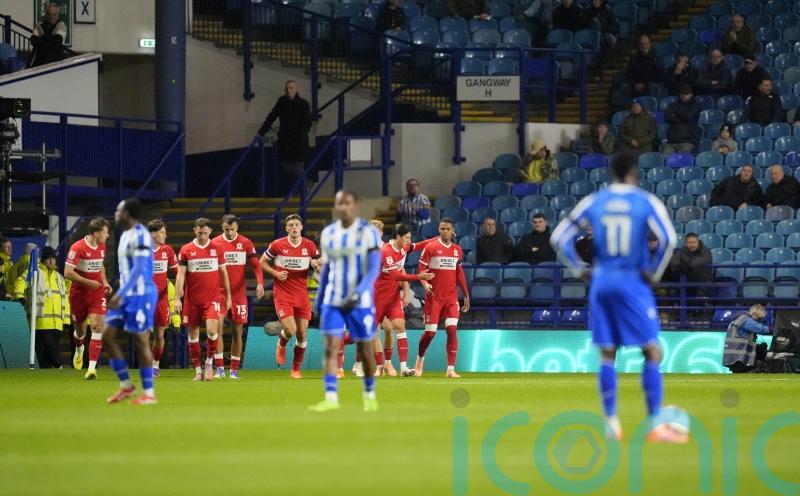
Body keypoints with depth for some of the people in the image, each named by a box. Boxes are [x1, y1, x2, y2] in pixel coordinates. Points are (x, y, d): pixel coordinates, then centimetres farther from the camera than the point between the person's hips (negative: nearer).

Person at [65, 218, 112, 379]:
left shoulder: (101, 247, 4)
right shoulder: (77, 248, -17)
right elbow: (68, 273, -21)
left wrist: (105, 282, 10)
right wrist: (89, 282, -22)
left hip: (97, 294, 4)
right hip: (79, 294, -4)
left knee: (98, 327, -15)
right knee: (80, 330, 12)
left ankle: (92, 368, -18)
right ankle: (79, 350, 50)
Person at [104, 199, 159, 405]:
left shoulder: (140, 235, -15)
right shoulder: (125, 235, 14)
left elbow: (139, 268, -22)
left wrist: (120, 294, -26)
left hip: (140, 295, -10)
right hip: (126, 295, 10)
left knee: (141, 341, -5)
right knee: (108, 335, 5)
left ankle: (149, 394, 2)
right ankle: (126, 385, 12)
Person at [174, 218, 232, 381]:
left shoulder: (216, 249, 4)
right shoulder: (186, 250, 0)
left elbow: (223, 273, 10)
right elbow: (181, 274, -2)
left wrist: (228, 296, 10)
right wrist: (177, 298, -10)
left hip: (212, 299, -1)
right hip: (192, 299, 1)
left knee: (212, 330, -17)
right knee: (193, 335, 4)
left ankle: (209, 362, 4)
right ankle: (198, 370, 14)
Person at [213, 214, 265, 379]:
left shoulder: (246, 243, 2)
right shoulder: (215, 243, 0)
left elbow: (255, 265, 1)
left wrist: (260, 283, -15)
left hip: (239, 293, 1)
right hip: (219, 292, -1)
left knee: (237, 332, 5)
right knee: (217, 327, -16)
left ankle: (234, 370, 13)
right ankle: (219, 368, -12)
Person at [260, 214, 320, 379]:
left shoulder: (310, 246, 1)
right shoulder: (277, 245, -5)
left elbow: (321, 266, 11)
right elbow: (262, 262, 6)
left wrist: (316, 265, -13)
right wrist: (275, 273, -10)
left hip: (302, 295, 3)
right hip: (283, 294, -3)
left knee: (302, 333, 1)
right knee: (290, 330, -18)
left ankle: (296, 369, 18)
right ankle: (281, 346, 19)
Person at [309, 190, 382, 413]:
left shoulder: (368, 232, -8)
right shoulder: (328, 233, 7)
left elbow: (374, 268, -13)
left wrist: (358, 293, -26)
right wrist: (318, 299, 15)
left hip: (360, 301, -3)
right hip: (333, 300, 4)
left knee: (364, 349, 6)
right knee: (330, 348, -10)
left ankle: (370, 395, 24)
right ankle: (330, 398, -14)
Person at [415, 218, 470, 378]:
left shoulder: (457, 250, 11)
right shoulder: (430, 247, -3)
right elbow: (421, 269, -5)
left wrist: (466, 295, 18)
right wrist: (425, 284, -25)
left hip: (451, 297, 3)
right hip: (434, 297, -3)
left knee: (452, 330, -10)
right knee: (430, 332, -1)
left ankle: (451, 369, -9)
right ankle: (420, 359, 27)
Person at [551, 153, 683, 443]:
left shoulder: (593, 202, 6)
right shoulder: (647, 202, -4)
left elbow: (560, 238, 5)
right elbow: (668, 239, -17)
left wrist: (581, 270, 9)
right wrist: (655, 274, -6)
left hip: (601, 282, 3)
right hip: (633, 283, -3)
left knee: (607, 354, 12)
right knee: (652, 352, 0)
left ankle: (611, 421, 10)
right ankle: (655, 424, -6)